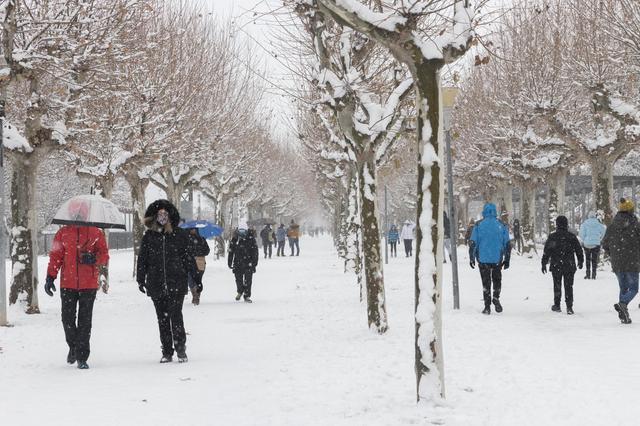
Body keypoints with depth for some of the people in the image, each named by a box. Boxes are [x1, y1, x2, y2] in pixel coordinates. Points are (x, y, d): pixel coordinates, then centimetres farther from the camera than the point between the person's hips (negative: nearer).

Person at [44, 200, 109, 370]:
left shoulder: (96, 233, 5)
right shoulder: (63, 233, 7)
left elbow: (104, 255, 5)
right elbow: (55, 256, 8)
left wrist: (93, 258, -17)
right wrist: (50, 277, 0)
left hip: (89, 284, -1)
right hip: (68, 284, 1)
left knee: (85, 320, -2)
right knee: (67, 318, 1)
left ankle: (82, 357, 3)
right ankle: (73, 346, 27)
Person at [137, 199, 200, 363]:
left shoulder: (179, 234, 4)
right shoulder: (149, 236, 8)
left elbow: (189, 257, 7)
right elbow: (142, 259, 11)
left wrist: (197, 279, 6)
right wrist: (141, 279, 5)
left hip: (177, 283, -2)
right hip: (156, 285, 2)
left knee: (175, 315, -12)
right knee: (162, 319, 6)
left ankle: (181, 349, 0)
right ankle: (167, 352, 13)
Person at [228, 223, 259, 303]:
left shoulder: (251, 239, -4)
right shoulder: (235, 239, 3)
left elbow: (255, 251, 0)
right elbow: (231, 251, 9)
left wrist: (254, 261, -5)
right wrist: (229, 262, 8)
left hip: (248, 263, -2)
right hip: (238, 263, 2)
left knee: (248, 280, -5)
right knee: (238, 279, 7)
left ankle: (247, 296, 5)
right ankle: (240, 291, 34)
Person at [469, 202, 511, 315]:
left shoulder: (478, 225, -4)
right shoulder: (501, 225, 1)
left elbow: (472, 243, -4)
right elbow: (507, 244, 3)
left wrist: (471, 258, 4)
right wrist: (507, 259, 10)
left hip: (483, 259, -1)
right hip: (497, 259, 1)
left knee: (486, 282, 8)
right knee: (497, 280, 19)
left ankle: (487, 306, 4)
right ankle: (496, 298, -2)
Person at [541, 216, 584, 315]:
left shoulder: (552, 237, -5)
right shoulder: (572, 237, -1)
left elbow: (546, 252, -3)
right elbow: (579, 250, 7)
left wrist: (544, 264, 4)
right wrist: (580, 262, 21)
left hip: (556, 266, -1)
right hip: (569, 266, 1)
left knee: (557, 286, 12)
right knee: (569, 286, 3)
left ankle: (557, 305, 16)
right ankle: (569, 307, -3)